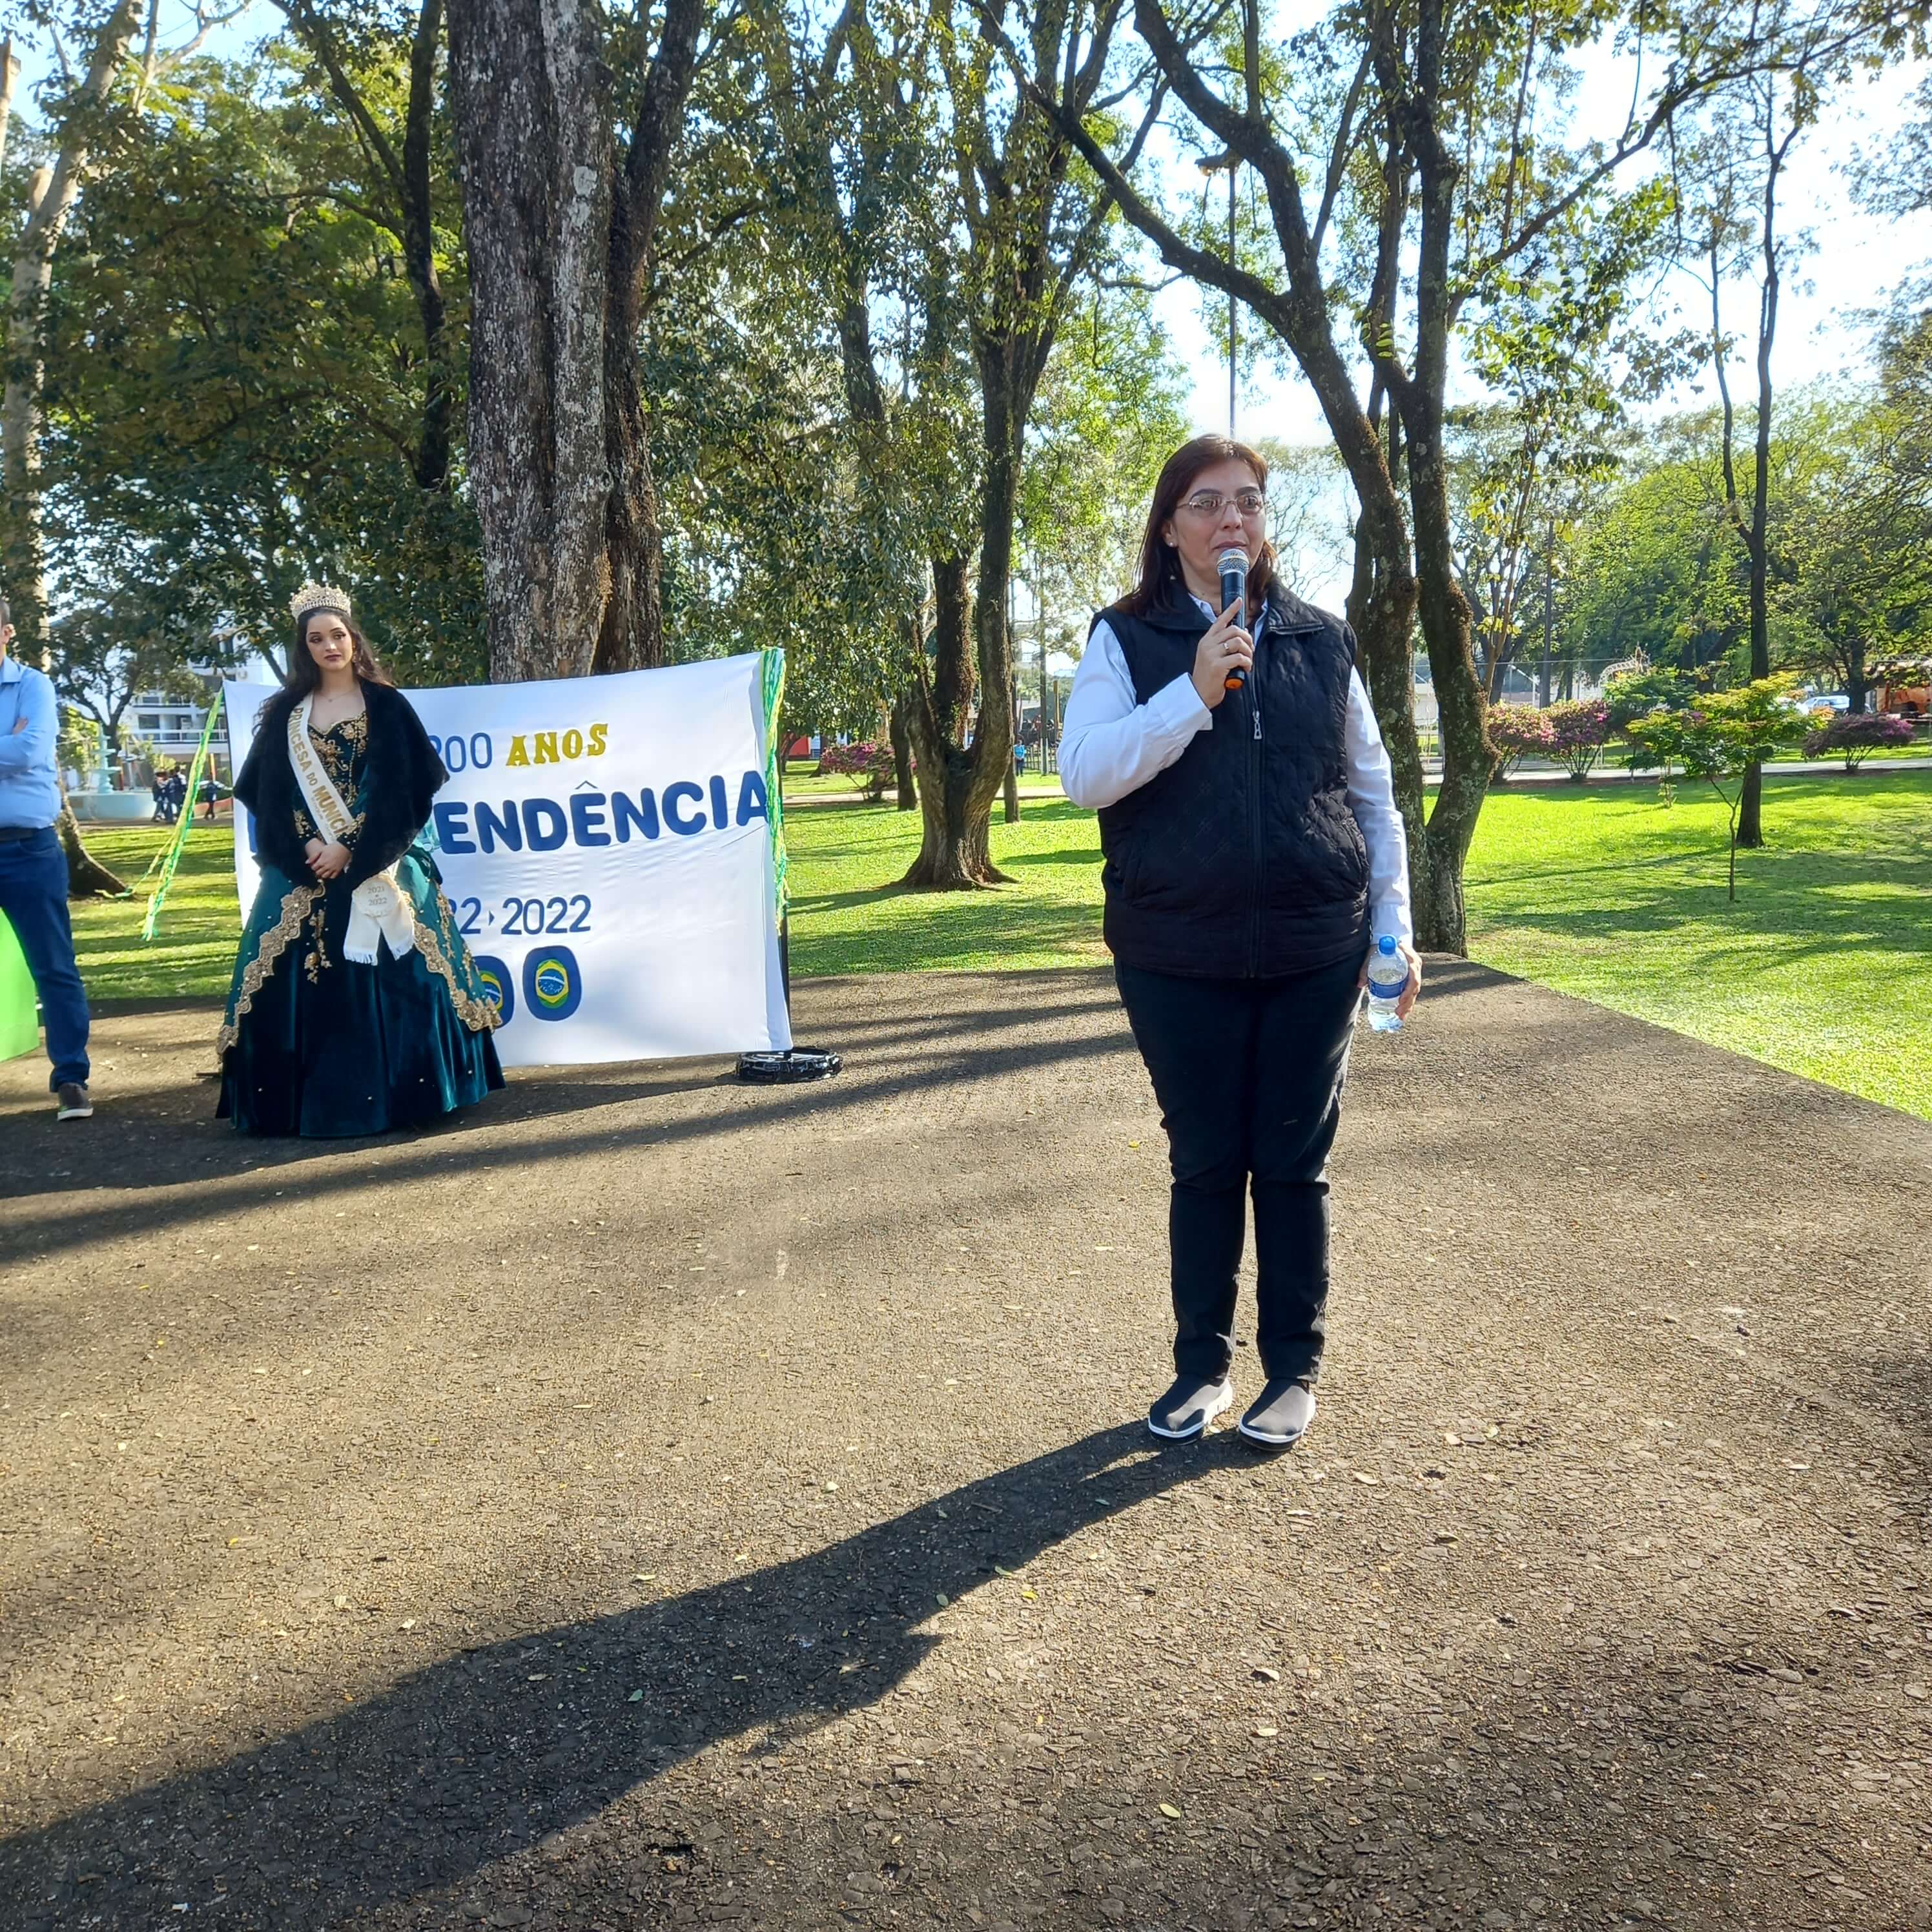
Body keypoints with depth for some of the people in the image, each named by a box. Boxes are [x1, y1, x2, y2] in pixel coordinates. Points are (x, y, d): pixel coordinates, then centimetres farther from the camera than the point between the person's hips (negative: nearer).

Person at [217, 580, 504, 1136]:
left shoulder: (385, 705, 3)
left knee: (383, 980, -5)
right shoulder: (285, 713, 10)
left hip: (376, 866, -2)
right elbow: (268, 794, 5)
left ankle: (386, 1093, 2)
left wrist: (352, 850, -12)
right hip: (304, 868, 3)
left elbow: (401, 788, -5)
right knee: (302, 982, 0)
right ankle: (310, 1099, 6)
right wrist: (305, 846, -10)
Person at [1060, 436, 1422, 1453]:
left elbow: (1373, 792, 12)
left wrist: (1394, 928, 8)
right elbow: (1083, 775, -11)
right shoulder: (1127, 640, 2)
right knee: (1204, 1164, 9)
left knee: (1294, 1164, 8)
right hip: (1180, 957, -1)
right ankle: (1202, 1364, 27)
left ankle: (1293, 1369, 24)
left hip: (1314, 950, 1)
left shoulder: (1320, 641, 8)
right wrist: (1194, 693, -19)